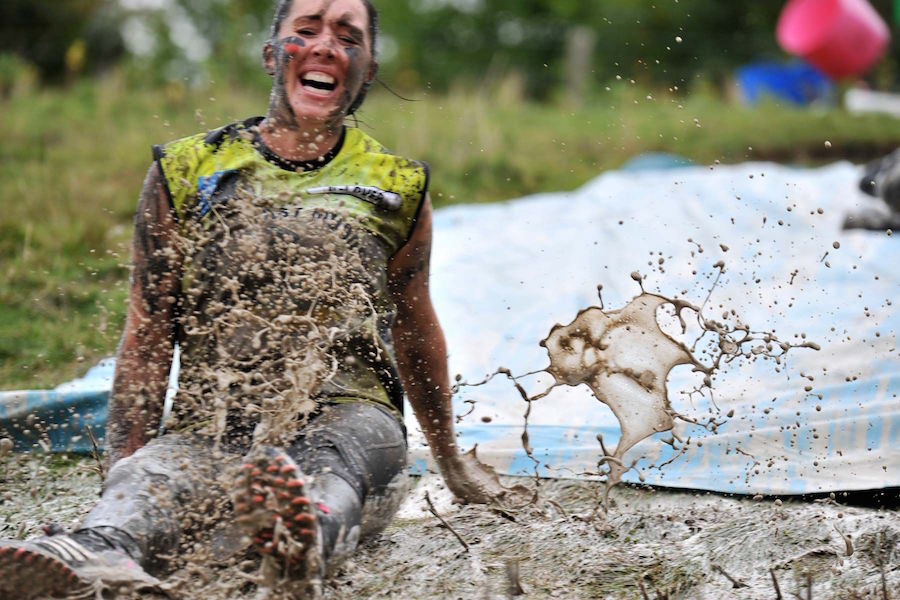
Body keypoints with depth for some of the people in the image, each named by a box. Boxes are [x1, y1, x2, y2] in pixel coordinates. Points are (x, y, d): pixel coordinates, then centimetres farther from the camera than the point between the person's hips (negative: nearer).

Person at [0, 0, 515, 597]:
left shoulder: (399, 189, 14)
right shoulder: (184, 176, 11)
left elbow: (415, 329, 27)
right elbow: (147, 335, 10)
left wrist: (450, 458, 36)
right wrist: (126, 461, -1)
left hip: (347, 417, 1)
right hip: (210, 425, 0)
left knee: (330, 461, -37)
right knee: (147, 476, -36)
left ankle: (308, 540, -70)